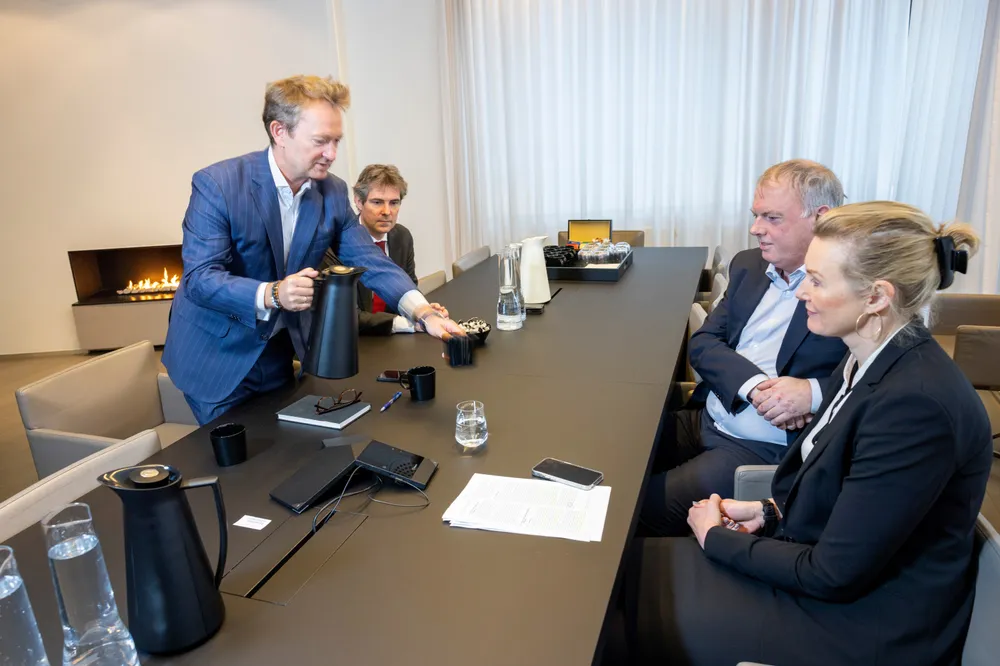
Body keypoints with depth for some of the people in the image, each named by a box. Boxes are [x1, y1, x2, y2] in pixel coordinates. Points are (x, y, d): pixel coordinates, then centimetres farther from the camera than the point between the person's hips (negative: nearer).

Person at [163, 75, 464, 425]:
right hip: (216, 356, -4)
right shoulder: (217, 184, -20)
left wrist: (424, 312, -25)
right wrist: (272, 294, -41)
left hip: (278, 352, 5)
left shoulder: (333, 192, -6)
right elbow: (199, 278, -24)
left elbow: (369, 260, -9)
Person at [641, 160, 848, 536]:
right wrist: (755, 386, -15)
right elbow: (702, 344, 2)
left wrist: (814, 392, -27)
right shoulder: (747, 266, 9)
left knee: (649, 508, -18)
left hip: (764, 447, -6)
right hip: (701, 420, 6)